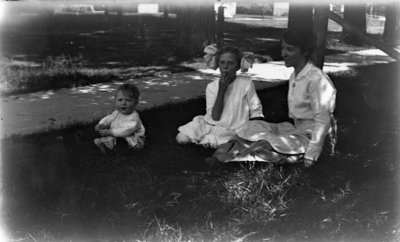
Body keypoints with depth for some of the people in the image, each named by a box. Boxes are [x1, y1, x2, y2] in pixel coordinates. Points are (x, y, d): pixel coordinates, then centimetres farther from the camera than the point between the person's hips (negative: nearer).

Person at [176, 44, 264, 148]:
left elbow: (256, 112, 0)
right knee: (181, 138, -13)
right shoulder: (212, 86, -3)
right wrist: (221, 90, -18)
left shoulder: (246, 84, -7)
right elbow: (215, 117, -13)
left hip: (231, 131, -2)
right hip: (211, 125, 2)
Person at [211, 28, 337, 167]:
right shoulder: (294, 77, 9)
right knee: (254, 127, -7)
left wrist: (310, 156, -22)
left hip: (310, 138, -9)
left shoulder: (317, 80, -19)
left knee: (266, 144, -25)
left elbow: (323, 121, -21)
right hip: (297, 130, 9)